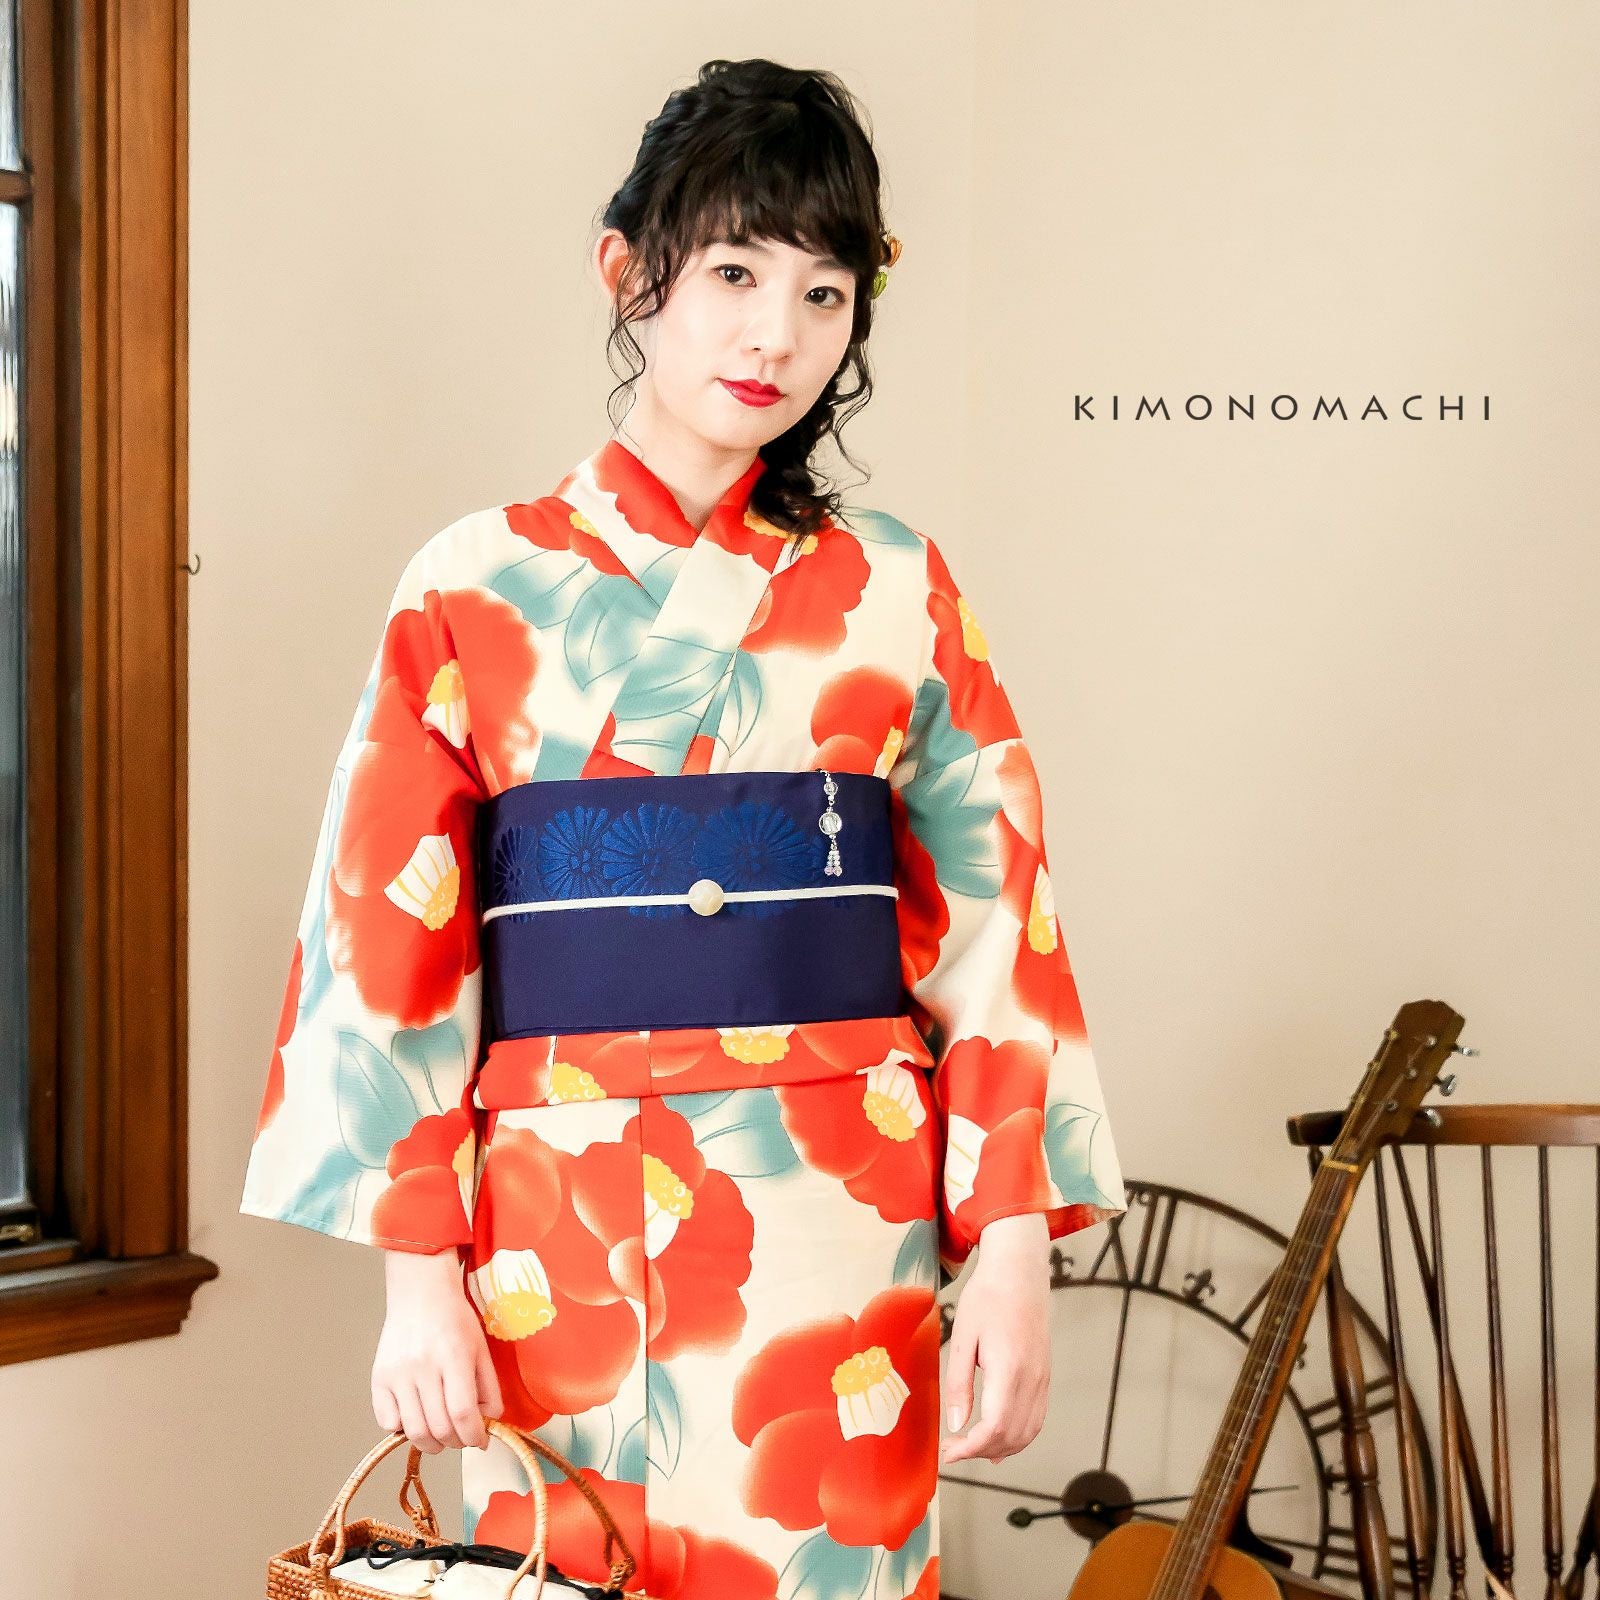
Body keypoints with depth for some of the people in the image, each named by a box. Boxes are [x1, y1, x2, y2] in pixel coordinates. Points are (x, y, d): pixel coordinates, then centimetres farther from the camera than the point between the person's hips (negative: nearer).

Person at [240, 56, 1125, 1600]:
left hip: (841, 1232, 1)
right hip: (560, 1227, 0)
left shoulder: (897, 590, 6)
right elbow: (389, 941, 1)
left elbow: (997, 921, 2)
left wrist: (1014, 1251, -5)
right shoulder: (478, 587, 3)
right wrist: (417, 1273, -5)